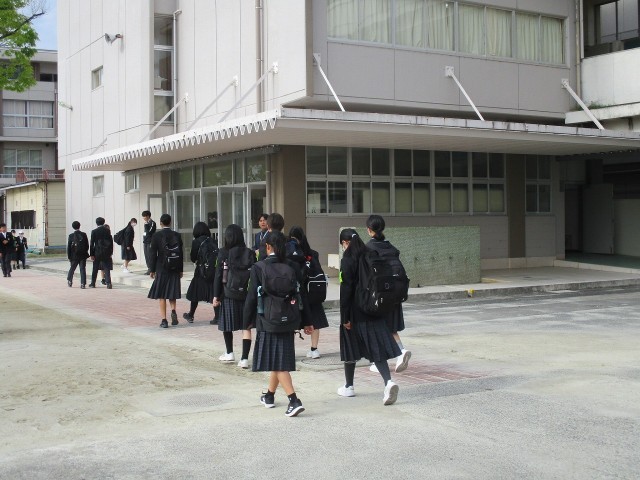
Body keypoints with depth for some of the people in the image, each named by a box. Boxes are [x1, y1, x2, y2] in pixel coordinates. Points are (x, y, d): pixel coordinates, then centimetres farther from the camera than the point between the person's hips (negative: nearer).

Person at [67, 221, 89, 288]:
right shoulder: (84, 235, -4)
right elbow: (87, 245, 0)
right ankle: (83, 283, -5)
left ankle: (69, 281, 30)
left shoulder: (71, 236, -7)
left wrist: (69, 257, 2)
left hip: (74, 256, 0)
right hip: (83, 255, 0)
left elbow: (69, 247, -5)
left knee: (72, 268, 18)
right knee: (83, 269, 1)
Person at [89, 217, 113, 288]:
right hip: (106, 252, 1)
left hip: (97, 252, -1)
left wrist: (91, 254, -2)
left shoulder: (94, 231, -5)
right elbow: (111, 242, 1)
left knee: (95, 269, 12)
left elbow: (92, 243, -5)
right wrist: (111, 252, 7)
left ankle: (93, 283, 20)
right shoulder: (107, 230, 0)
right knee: (107, 268, 1)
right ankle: (108, 283, -10)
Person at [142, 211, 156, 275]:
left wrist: (146, 224, -15)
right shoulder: (146, 223, 15)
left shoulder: (152, 223, -9)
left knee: (150, 256, -8)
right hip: (145, 242, 8)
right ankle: (149, 268, 13)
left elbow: (149, 232, -18)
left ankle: (151, 269, -5)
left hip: (150, 242, -8)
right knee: (146, 256, 8)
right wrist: (143, 241, 17)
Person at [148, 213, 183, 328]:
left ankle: (164, 320, 2)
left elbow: (153, 254, -7)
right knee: (172, 293, 17)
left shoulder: (156, 236, -8)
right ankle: (173, 310, -7)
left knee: (162, 295, 4)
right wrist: (180, 270, 11)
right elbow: (181, 254, 3)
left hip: (161, 268, -2)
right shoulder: (177, 235, 0)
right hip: (174, 269, 3)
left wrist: (152, 270, 1)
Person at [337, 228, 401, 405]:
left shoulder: (347, 260, -12)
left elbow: (346, 290, -14)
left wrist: (344, 317, -10)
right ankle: (388, 382, -17)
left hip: (355, 312, -5)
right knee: (376, 347, 2)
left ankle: (349, 386, 23)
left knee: (351, 347, 11)